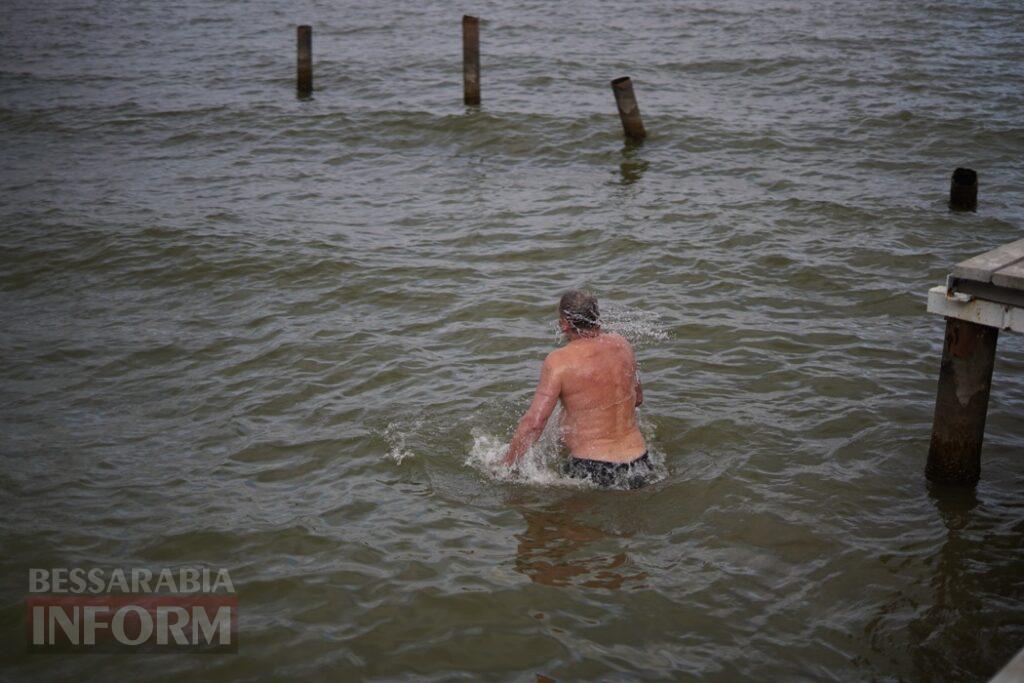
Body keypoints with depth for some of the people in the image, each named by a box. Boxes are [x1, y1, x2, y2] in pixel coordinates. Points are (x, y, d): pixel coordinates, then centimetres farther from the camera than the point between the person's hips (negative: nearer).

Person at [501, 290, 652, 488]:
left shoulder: (559, 361, -13)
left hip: (593, 470, -6)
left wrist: (506, 464, -4)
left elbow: (534, 422, -15)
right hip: (638, 463, 6)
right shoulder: (621, 344, 4)